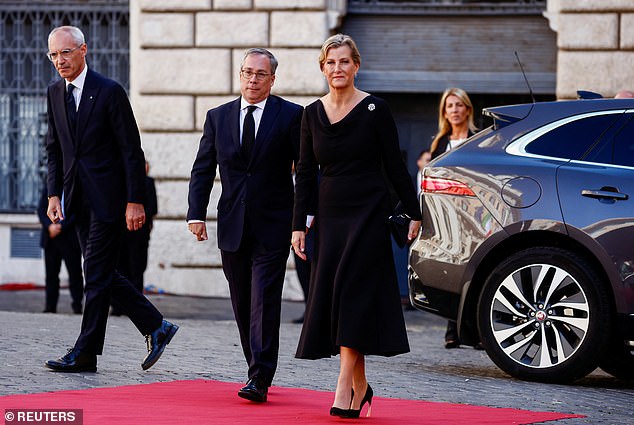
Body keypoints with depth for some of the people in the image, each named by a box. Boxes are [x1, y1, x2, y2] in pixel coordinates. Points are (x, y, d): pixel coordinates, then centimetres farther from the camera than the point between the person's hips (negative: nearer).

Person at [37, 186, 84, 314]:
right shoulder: (48, 187, 13)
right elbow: (41, 209, 8)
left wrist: (61, 227, -13)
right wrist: (49, 226, -10)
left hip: (70, 239, -4)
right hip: (50, 239, 4)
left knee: (75, 273, -5)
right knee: (51, 273, 3)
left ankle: (77, 305, -1)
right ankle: (50, 306, 7)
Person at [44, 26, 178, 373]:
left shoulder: (109, 92, -10)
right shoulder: (55, 94, 9)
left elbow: (131, 151, -10)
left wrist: (135, 201, -15)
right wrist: (54, 194, 5)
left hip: (107, 197, -7)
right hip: (78, 199, 7)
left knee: (97, 275, -5)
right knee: (103, 274, 9)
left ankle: (85, 354, -1)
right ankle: (156, 327, 20)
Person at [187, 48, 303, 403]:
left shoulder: (291, 116, -2)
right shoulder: (218, 117, 8)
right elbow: (203, 169, 9)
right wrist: (196, 214, -1)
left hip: (272, 227, -4)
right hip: (233, 227, 4)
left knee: (264, 303, -10)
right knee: (243, 306, 10)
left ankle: (260, 380, -12)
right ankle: (257, 369, 22)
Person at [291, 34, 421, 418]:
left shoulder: (375, 110, -5)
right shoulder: (313, 114, 7)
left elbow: (395, 166, -1)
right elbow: (306, 173, 9)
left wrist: (414, 213, -1)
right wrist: (299, 225, 5)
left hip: (369, 213, -5)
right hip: (331, 214, 5)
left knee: (353, 291, -13)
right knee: (329, 296, 3)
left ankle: (345, 386, -16)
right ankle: (360, 386, 12)